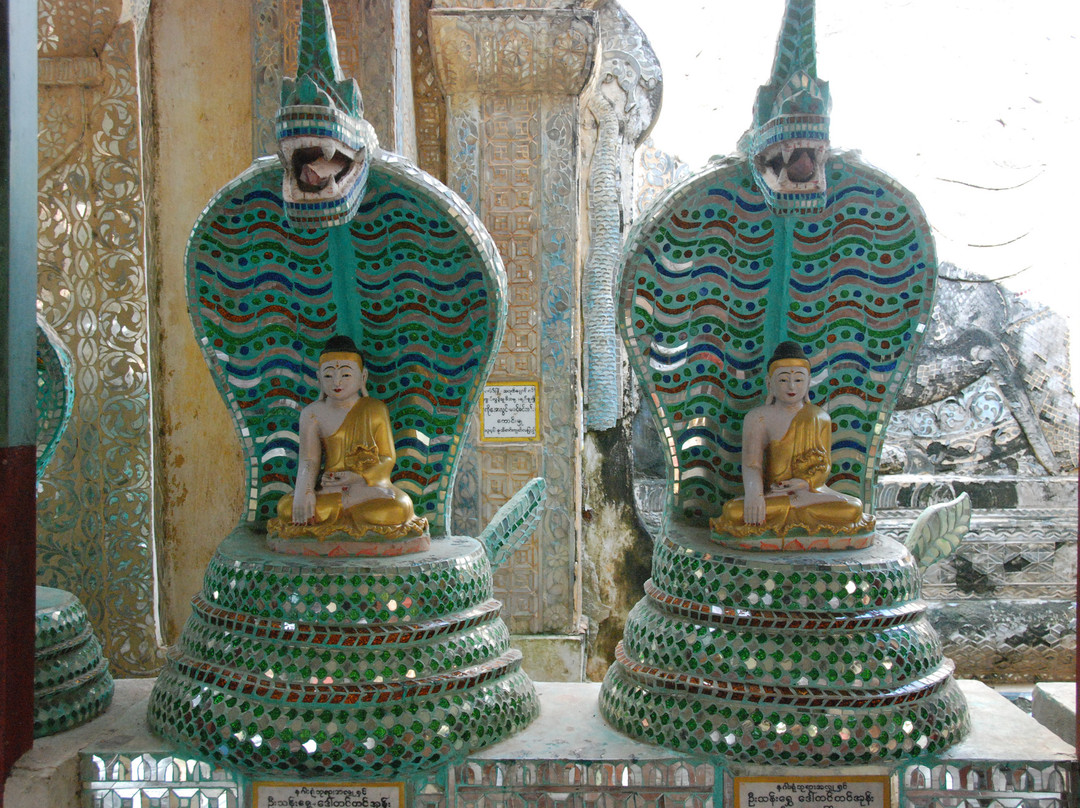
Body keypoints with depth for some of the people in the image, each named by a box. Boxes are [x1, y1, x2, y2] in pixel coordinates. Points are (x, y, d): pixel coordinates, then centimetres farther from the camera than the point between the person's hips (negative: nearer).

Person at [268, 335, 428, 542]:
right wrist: (304, 492, -21)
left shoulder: (375, 410, 2)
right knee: (287, 508, -25)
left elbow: (388, 457, -1)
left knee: (398, 508, -33)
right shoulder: (312, 414, 6)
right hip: (329, 486, 1)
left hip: (370, 485, -1)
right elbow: (309, 460, -1)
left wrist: (357, 476, -18)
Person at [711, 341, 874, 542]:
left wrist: (806, 483, -14)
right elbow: (751, 464, -9)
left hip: (812, 492, 3)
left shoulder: (820, 418, 12)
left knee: (852, 510, -28)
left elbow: (825, 464, 9)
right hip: (772, 493, -3)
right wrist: (753, 492, -31)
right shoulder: (758, 418, 2)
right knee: (734, 512, -33)